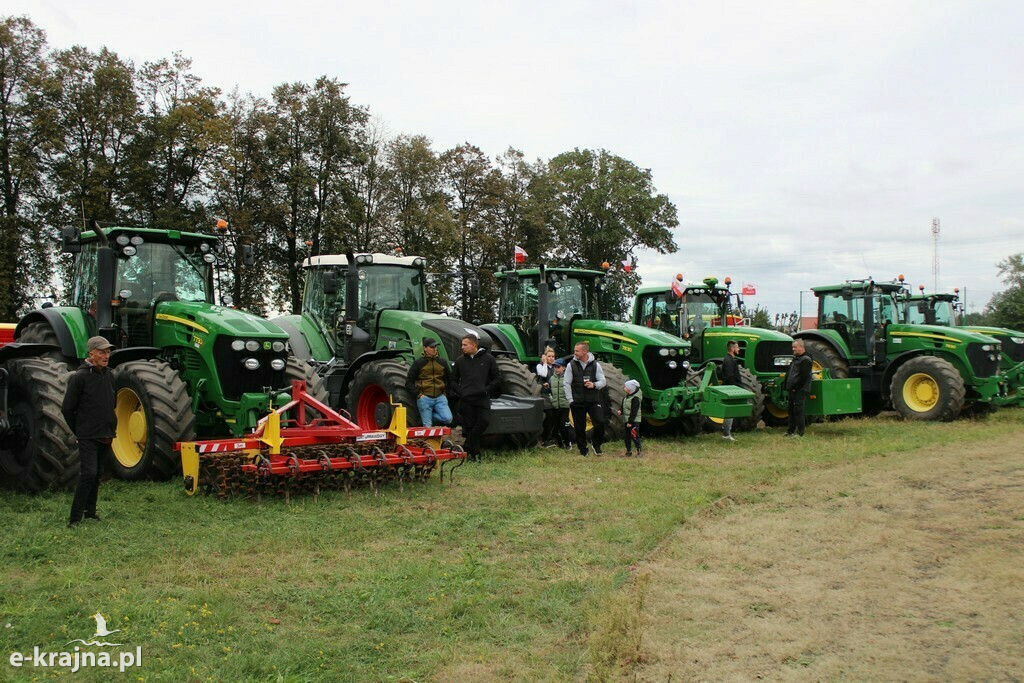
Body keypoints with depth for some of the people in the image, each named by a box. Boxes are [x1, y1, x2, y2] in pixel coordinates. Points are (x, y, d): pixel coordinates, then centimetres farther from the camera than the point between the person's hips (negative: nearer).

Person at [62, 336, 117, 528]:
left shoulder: (109, 375, 9)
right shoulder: (80, 377, -11)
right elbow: (67, 408, -7)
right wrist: (78, 431, 0)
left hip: (106, 437, 6)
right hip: (88, 437, -6)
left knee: (96, 475, 13)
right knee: (88, 474, -12)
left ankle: (89, 511, 24)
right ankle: (75, 517, -6)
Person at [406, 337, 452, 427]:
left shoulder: (442, 362, 11)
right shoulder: (418, 363, 1)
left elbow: (449, 379, 22)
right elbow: (409, 381, 1)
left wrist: (445, 392, 10)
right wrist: (418, 394, -8)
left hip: (440, 397, 3)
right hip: (425, 398, -3)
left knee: (448, 419, -15)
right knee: (427, 426, -6)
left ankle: (426, 417, 8)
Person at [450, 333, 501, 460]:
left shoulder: (488, 359, 3)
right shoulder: (459, 361, 8)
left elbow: (497, 378, 6)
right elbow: (453, 380, 16)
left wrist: (487, 390, -5)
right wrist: (459, 392, 0)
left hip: (483, 399, -1)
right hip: (465, 400, 2)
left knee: (484, 420, -18)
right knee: (469, 425, 1)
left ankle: (468, 447, -7)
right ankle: (474, 453, 11)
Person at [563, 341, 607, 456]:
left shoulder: (595, 365, 2)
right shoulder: (571, 365, 1)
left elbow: (603, 381, 5)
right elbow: (566, 383, 1)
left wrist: (594, 385, -17)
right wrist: (570, 400, -4)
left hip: (593, 401, 0)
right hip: (577, 402, 0)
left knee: (600, 422, -12)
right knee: (580, 428, 5)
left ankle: (597, 445, 10)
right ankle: (583, 451, 18)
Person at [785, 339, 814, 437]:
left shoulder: (805, 360, -12)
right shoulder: (795, 358, 18)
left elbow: (804, 377, -19)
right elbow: (788, 373, 22)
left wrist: (795, 387, -17)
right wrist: (787, 386, 14)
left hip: (800, 391, -10)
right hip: (793, 390, 10)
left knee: (798, 410, -9)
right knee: (791, 410, 13)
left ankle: (800, 431, -5)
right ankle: (791, 430, 20)